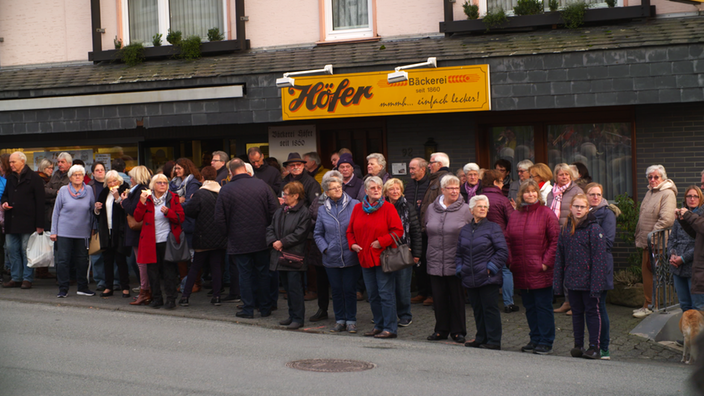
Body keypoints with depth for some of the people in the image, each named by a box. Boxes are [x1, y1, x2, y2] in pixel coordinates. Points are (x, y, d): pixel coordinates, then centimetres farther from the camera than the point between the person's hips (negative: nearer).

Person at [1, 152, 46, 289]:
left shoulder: (34, 178, -5)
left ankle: (27, 278, 4)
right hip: (11, 222, 7)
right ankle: (16, 278, 15)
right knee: (11, 250, 8)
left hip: (27, 222, -7)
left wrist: (39, 224, -11)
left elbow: (40, 202, -7)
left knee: (26, 250, -3)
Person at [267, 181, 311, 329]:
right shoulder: (280, 211, 13)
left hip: (295, 257, -7)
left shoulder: (303, 213, -9)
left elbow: (299, 234, -15)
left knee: (295, 287, -6)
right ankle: (292, 316, 22)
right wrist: (273, 242, -5)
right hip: (281, 256, 7)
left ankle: (298, 318, 2)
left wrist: (282, 242, -14)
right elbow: (270, 228, 14)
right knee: (287, 287, 12)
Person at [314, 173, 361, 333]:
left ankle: (351, 320, 15)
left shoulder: (354, 205, -4)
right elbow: (318, 234, 13)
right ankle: (340, 320, 22)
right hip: (331, 258, 3)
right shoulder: (322, 209, 6)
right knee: (336, 290, 9)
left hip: (351, 257, -3)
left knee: (350, 289, 2)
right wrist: (324, 248, -1)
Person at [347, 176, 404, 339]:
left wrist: (381, 242, -16)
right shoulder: (358, 208, 10)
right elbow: (350, 230, 17)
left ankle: (390, 328, -2)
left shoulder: (388, 208, -5)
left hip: (383, 256, -6)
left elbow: (398, 230, -9)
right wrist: (352, 243, -1)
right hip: (365, 257, 6)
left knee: (386, 293, -7)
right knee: (372, 295, 12)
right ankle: (379, 325, 22)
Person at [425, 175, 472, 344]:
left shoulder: (465, 210, -2)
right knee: (439, 297, 8)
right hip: (435, 262, 3)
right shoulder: (432, 209, 8)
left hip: (456, 263, -3)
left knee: (457, 297, 3)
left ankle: (458, 331, 14)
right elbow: (426, 228, 22)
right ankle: (441, 330, 19)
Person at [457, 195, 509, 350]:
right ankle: (481, 339, 21)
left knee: (490, 308, -3)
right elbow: (459, 253, 20)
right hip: (470, 278, 5)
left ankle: (494, 341, 2)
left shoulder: (493, 228, -2)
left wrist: (491, 267, -11)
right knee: (477, 309, 12)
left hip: (488, 278, -5)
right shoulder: (465, 230, 13)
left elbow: (503, 251, -6)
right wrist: (460, 268, 7)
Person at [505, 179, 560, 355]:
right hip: (521, 272, 5)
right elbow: (508, 240, 16)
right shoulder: (515, 215, 12)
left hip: (540, 272, -5)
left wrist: (547, 262, -13)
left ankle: (546, 342, 5)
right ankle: (535, 339, 22)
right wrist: (511, 261, 3)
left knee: (543, 306, -1)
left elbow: (555, 240, -7)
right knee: (529, 307, 12)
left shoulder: (546, 213, -4)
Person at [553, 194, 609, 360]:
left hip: (588, 280, -5)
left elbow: (599, 257, -12)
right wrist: (558, 281, 6)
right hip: (572, 280, 5)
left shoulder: (594, 229, -9)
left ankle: (594, 347, 7)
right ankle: (578, 346, 19)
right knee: (576, 312, 12)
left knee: (592, 311, 2)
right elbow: (560, 257, 11)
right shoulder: (565, 229, 8)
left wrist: (596, 283, -17)